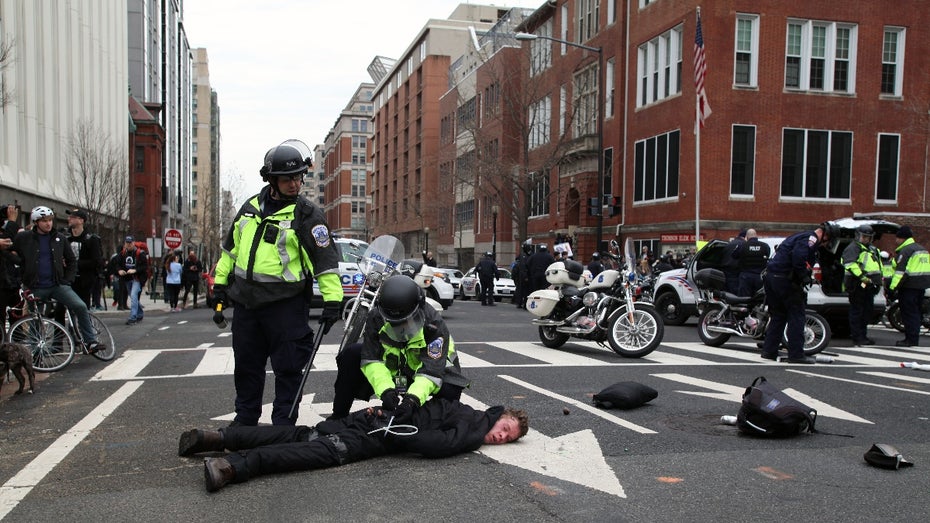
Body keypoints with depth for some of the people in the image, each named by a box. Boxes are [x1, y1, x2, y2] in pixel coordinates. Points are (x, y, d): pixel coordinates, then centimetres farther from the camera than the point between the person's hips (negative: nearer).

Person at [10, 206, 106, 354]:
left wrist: (68, 280, 5)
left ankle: (91, 342, -13)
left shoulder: (60, 238, 7)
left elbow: (71, 260, 14)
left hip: (58, 285, 1)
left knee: (81, 307, -19)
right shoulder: (23, 238, 0)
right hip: (36, 288, 0)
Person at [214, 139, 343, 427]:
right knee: (246, 365, 16)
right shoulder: (251, 206, 9)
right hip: (245, 300, 6)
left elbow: (326, 258, -13)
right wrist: (220, 281, 19)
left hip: (286, 305, -5)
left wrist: (332, 300, -19)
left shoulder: (307, 214, -8)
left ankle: (283, 423, 15)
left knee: (287, 367, 2)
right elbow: (231, 246, 20)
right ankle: (245, 419, 32)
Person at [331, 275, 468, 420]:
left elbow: (430, 371, -33)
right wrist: (385, 390, -38)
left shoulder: (434, 324, -28)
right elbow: (372, 360, -23)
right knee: (350, 356, -18)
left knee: (451, 391, -31)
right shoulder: (376, 318, -20)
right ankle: (339, 416, -5)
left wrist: (412, 399, -48)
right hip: (390, 372, 2)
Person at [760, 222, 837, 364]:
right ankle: (796, 354, 0)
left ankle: (769, 351, 15)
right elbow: (798, 257, -24)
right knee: (796, 315, -1)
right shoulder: (811, 239, -7)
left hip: (770, 276, 9)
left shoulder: (800, 236, 24)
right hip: (784, 280, -9)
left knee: (778, 315, 16)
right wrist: (805, 276, -14)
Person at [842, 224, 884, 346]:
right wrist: (862, 277, -27)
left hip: (868, 285, 9)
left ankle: (863, 335, 24)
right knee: (857, 312, -5)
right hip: (857, 285, -9)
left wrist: (879, 279, 23)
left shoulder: (872, 249, 23)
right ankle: (857, 338, -1)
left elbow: (878, 264, 33)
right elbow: (850, 264, -22)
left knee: (868, 311, 14)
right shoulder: (853, 247, -7)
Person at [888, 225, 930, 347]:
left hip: (909, 287, -9)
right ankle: (914, 339, 19)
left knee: (909, 313, -5)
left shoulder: (905, 251, -13)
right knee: (916, 312, 14)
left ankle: (911, 340, -6)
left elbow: (900, 271, -20)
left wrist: (892, 288, -20)